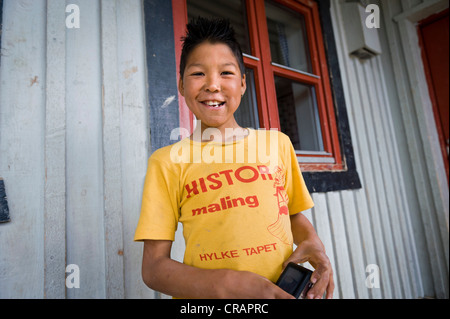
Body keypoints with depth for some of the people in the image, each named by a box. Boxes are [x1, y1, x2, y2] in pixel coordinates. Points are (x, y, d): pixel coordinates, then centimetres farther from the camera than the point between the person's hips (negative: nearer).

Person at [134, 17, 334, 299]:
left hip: (286, 289, 3)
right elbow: (154, 267, -6)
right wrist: (225, 285, -19)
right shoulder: (168, 161, -4)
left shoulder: (277, 143, 3)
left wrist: (313, 243, -5)